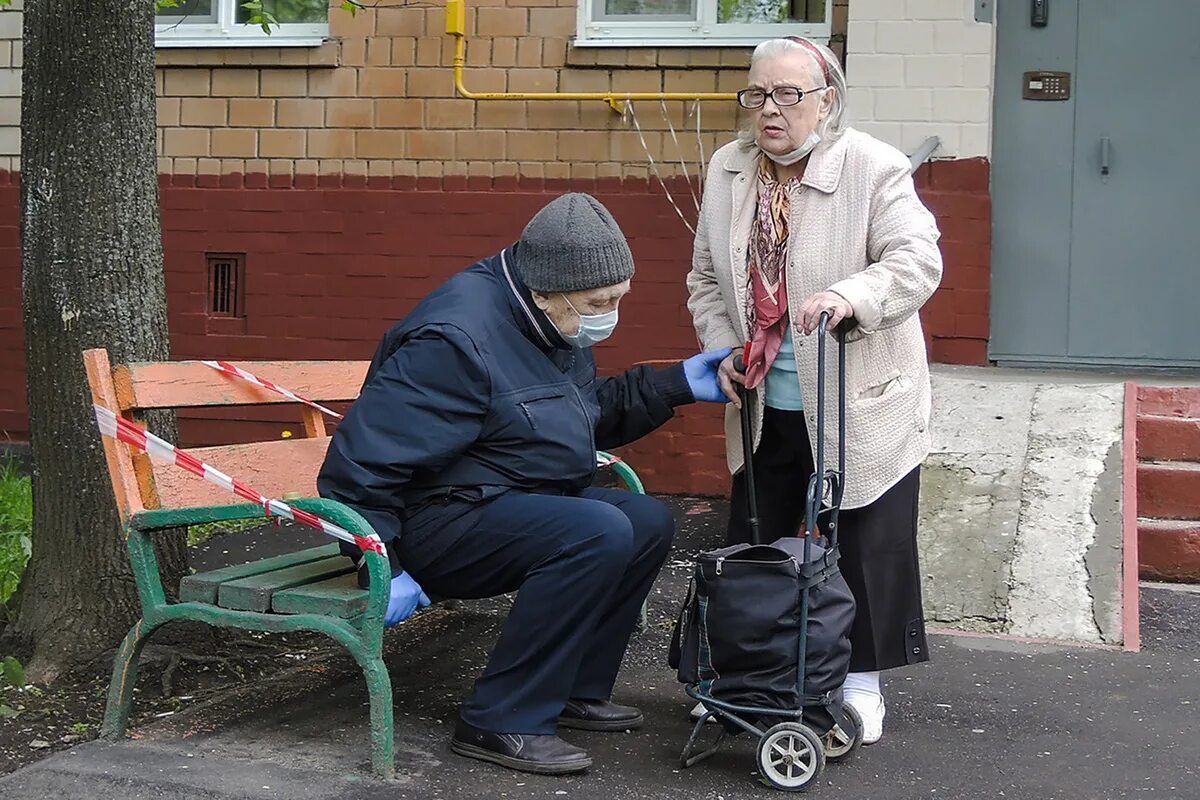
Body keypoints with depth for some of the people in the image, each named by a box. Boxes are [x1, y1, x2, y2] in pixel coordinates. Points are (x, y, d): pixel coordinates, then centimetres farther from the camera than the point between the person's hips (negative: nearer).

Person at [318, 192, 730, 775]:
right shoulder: (458, 337, -25)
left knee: (649, 523, 5)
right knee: (598, 533, -27)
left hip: (521, 504, 10)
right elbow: (362, 458, -26)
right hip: (438, 521, -10)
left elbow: (591, 413, 22)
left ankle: (576, 689, 11)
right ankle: (501, 723, -21)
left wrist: (677, 385, 10)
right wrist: (383, 568, -26)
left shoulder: (555, 324, 6)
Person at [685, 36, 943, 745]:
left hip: (860, 406, -5)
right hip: (765, 403, 5)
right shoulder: (728, 170, 3)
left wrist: (851, 296, -40)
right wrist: (723, 349, -1)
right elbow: (707, 278, 12)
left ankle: (862, 681, 19)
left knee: (866, 547, 3)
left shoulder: (873, 168, -14)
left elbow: (918, 261, -23)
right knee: (752, 545, 13)